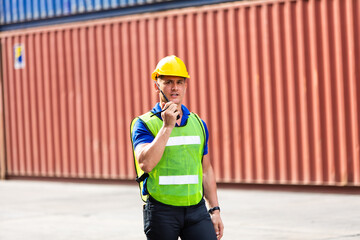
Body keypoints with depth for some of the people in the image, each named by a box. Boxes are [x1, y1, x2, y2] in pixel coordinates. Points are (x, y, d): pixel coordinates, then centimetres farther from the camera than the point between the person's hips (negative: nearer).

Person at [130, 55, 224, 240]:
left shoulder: (198, 123, 12)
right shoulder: (144, 124, -3)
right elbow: (145, 163, -20)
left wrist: (215, 210, 14)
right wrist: (167, 126, -18)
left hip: (196, 209, 3)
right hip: (161, 211, -3)